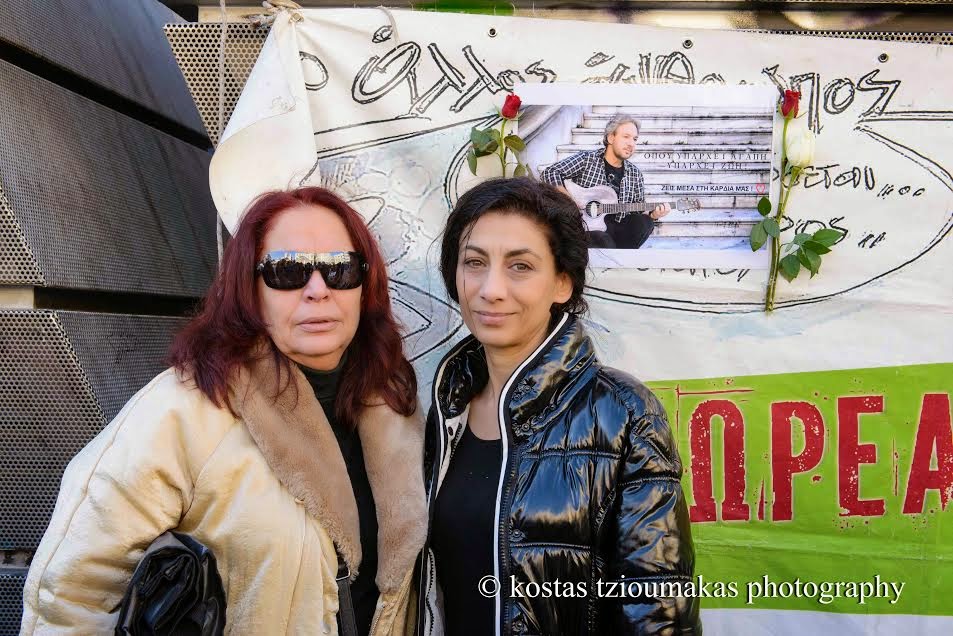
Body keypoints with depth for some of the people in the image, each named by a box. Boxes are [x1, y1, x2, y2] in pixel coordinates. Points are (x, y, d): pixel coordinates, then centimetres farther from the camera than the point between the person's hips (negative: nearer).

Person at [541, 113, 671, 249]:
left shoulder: (635, 175, 10)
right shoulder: (586, 159, -2)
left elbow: (639, 211, 15)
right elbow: (549, 173, -9)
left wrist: (652, 215, -8)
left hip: (615, 229, 5)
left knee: (645, 222, -21)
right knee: (605, 243, -36)